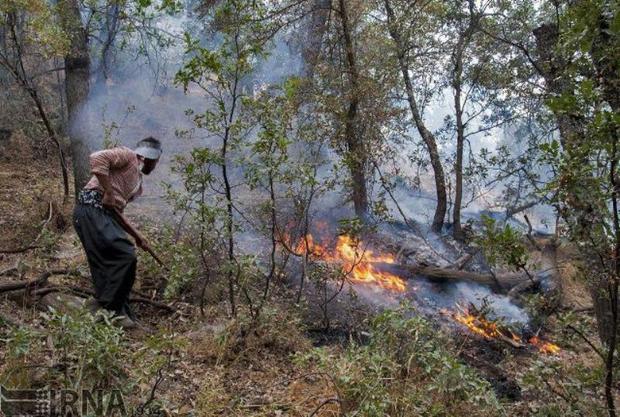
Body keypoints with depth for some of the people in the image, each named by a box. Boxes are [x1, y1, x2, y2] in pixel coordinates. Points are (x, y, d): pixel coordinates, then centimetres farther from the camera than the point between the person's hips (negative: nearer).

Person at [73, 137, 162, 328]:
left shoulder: (137, 182, 26)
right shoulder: (127, 155, 2)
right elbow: (97, 158, -16)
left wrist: (137, 236, 19)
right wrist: (108, 192, -16)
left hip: (104, 214, 9)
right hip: (91, 210, -9)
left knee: (108, 264, 6)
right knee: (125, 256, -15)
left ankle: (116, 312, 10)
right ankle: (103, 304, -7)